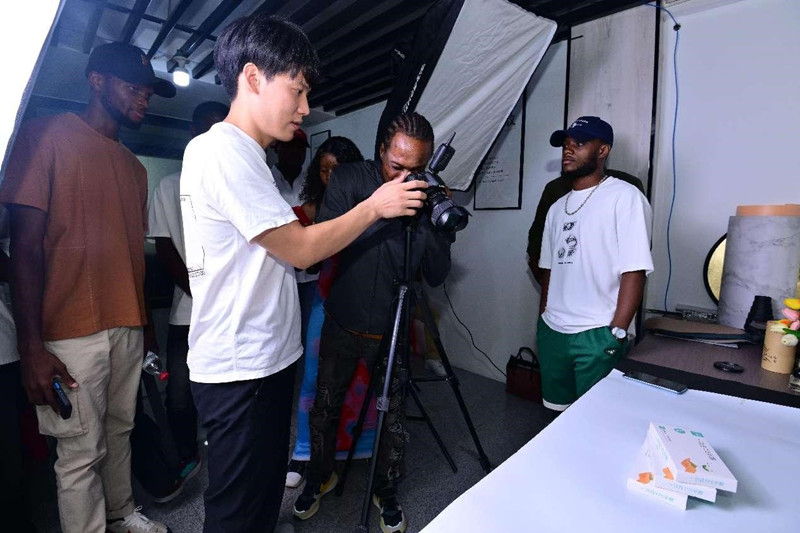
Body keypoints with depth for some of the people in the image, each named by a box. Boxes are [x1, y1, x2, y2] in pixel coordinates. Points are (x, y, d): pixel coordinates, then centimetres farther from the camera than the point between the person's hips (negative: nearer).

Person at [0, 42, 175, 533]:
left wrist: (144, 322, 13)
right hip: (72, 331, -5)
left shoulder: (135, 168, 15)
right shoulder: (48, 135, -2)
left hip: (128, 327, 6)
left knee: (121, 431, 15)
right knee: (82, 450, 3)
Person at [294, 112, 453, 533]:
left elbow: (437, 275, -10)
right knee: (324, 408, 15)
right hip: (341, 325, 1)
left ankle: (387, 492, 38)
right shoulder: (349, 179, -8)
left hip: (390, 332, 0)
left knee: (393, 419, 10)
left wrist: (423, 221, -24)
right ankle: (319, 477, 44)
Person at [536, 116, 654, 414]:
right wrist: (543, 320, 14)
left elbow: (634, 271, -14)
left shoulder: (624, 197, -8)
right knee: (558, 410, 19)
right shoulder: (557, 207, 13)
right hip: (551, 331, 7)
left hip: (597, 335, -6)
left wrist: (616, 333, -17)